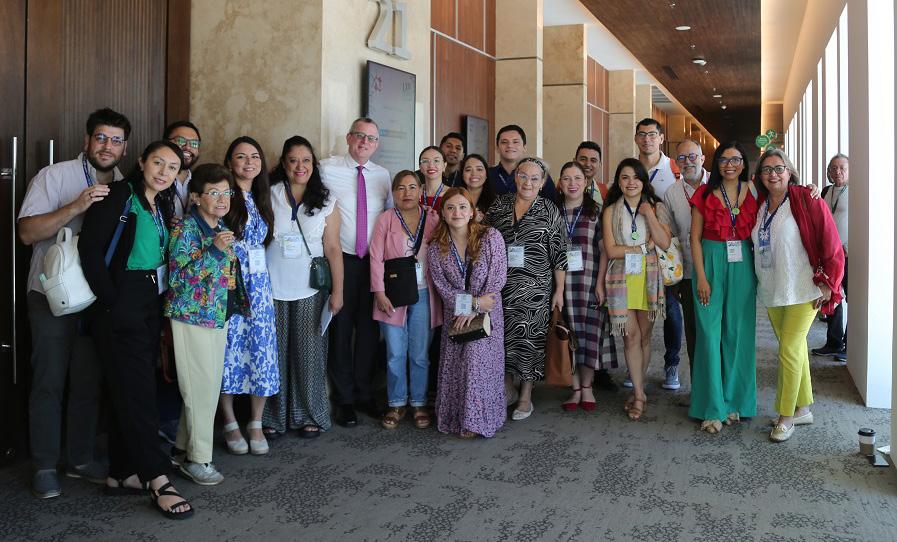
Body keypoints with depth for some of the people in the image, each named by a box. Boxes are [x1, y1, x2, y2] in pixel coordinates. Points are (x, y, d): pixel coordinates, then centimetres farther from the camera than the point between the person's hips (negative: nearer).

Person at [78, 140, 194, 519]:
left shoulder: (164, 206, 15)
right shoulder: (118, 196, -7)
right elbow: (89, 247, -14)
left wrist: (162, 303, 6)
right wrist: (110, 299, -16)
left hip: (150, 306, 8)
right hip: (120, 306, -8)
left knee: (129, 391, 11)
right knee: (137, 391, -8)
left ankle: (121, 473, 19)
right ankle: (159, 480, -7)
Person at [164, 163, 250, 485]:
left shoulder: (222, 228, 10)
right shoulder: (186, 228, -13)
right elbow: (176, 278, -21)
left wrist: (230, 255, 7)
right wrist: (214, 251, -26)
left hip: (218, 316, 8)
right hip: (192, 316, -8)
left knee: (210, 386, 11)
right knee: (202, 388, -2)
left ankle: (183, 449, 25)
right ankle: (197, 459, 12)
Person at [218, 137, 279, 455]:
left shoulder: (262, 197, 14)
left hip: (258, 283, 5)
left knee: (262, 353, 3)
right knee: (228, 353, 2)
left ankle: (256, 424, 15)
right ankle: (230, 424, 16)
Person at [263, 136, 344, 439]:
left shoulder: (325, 202, 5)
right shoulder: (269, 195, 2)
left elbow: (332, 249, 3)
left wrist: (337, 291, -3)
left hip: (310, 289, 1)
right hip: (272, 288, 0)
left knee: (309, 353, 3)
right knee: (274, 353, 4)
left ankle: (310, 415, 17)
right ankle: (273, 417, 17)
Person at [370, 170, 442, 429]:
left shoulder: (432, 219, 3)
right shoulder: (385, 219, 1)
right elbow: (376, 258, -3)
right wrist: (380, 292, -9)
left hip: (423, 295, 1)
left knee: (420, 354, 6)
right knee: (395, 354, 5)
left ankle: (419, 404, 19)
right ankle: (396, 405, 18)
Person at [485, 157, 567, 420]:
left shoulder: (549, 211, 0)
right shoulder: (499, 206, 6)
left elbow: (559, 254, 0)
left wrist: (559, 290, -2)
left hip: (535, 287, -2)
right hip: (501, 285, 2)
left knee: (529, 337, 2)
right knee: (503, 334, 6)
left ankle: (526, 396, 16)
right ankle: (507, 386, 26)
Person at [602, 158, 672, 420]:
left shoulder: (656, 207, 7)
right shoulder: (611, 211, 5)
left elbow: (664, 243, -6)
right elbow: (611, 250, -5)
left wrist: (649, 214, -10)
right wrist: (644, 246, -7)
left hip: (649, 278, 1)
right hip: (621, 278, -1)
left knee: (644, 335, 6)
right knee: (631, 335, -4)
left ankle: (637, 391, 20)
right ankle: (639, 393, 5)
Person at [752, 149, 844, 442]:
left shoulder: (806, 200, -9)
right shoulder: (759, 206, 9)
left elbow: (831, 243, -10)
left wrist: (827, 283, -10)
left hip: (802, 292, -6)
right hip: (772, 293, 6)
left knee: (789, 352, -6)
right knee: (795, 349, 15)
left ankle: (786, 416, 6)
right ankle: (802, 409, 27)